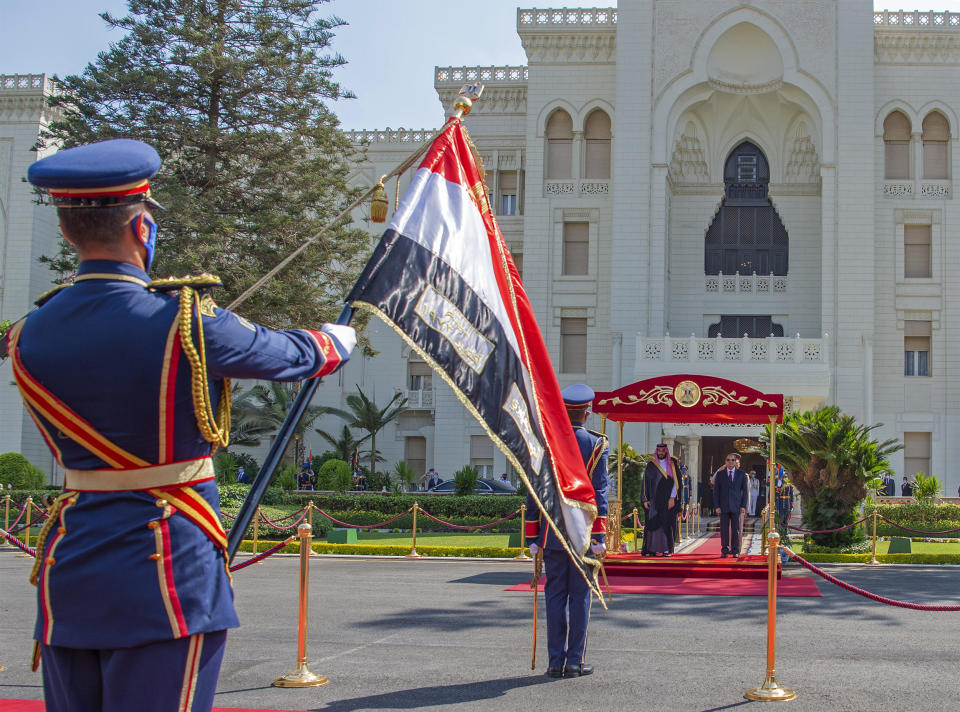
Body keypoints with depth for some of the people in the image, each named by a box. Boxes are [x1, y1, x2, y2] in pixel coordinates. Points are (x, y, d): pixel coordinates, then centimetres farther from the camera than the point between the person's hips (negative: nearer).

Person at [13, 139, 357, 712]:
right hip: (168, 571, -5)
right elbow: (292, 356, 2)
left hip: (68, 574, 6)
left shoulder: (27, 340, 1)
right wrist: (341, 339, 26)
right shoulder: (189, 324, -14)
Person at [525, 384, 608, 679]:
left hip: (552, 533, 2)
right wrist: (598, 536, -9)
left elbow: (534, 492, 2)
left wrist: (533, 537, 6)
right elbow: (598, 492, -9)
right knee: (580, 596, 4)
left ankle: (556, 662, 7)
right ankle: (575, 663, 5)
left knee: (555, 596, 6)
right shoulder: (597, 445, -3)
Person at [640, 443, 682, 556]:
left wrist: (672, 498, -10)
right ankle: (651, 549, -5)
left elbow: (676, 482, 0)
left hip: (668, 500, 0)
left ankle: (666, 549, 0)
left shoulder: (672, 465, 6)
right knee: (653, 524, -5)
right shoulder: (651, 466, 8)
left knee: (667, 524, -2)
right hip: (654, 500, 0)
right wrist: (645, 499, -1)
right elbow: (645, 483, 7)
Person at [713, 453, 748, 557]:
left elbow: (745, 491, 7)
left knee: (736, 529, 1)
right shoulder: (720, 474, 7)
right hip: (723, 506, 0)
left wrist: (743, 506, -2)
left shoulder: (742, 474, 6)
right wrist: (717, 506, -4)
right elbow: (716, 491, 5)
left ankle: (735, 550, 8)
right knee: (724, 529, 0)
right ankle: (725, 550, 6)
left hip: (736, 506, 0)